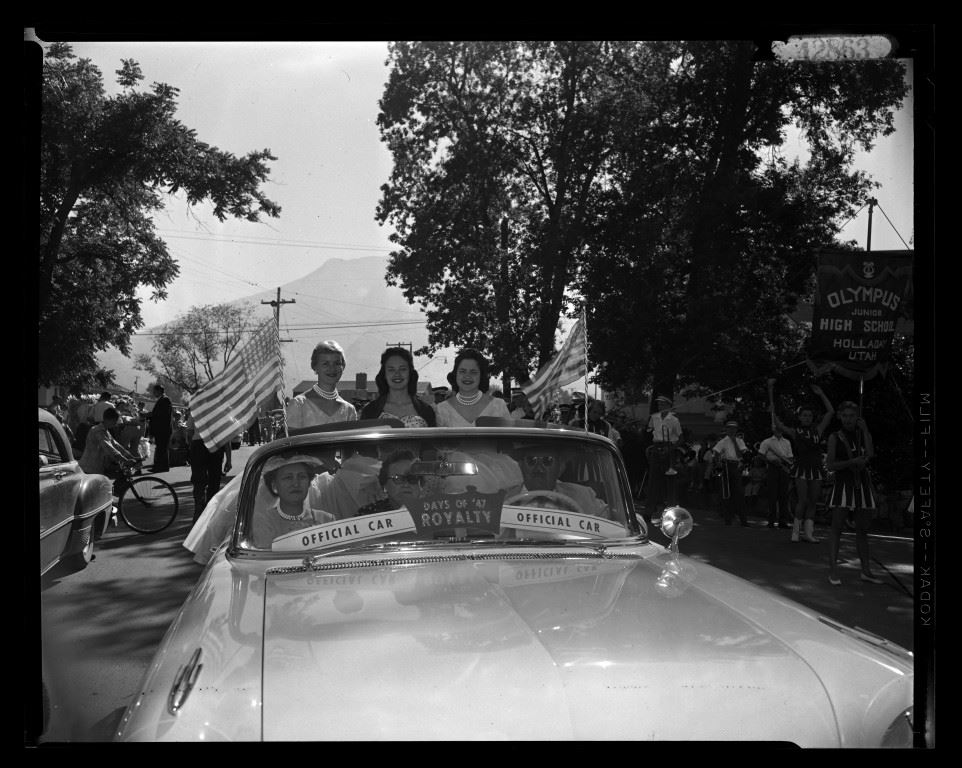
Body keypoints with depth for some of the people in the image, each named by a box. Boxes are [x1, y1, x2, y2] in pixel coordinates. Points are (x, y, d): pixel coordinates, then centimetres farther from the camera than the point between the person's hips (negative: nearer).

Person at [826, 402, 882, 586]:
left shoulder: (864, 434, 9)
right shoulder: (835, 437, 1)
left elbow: (870, 454, -10)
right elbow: (830, 464, -5)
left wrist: (865, 429, -8)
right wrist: (853, 462, -18)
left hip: (863, 485, 3)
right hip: (843, 485, -3)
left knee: (862, 529, 9)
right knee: (836, 527, -9)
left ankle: (866, 571, 17)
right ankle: (833, 571, -9)